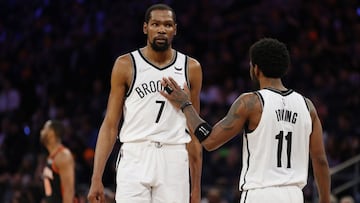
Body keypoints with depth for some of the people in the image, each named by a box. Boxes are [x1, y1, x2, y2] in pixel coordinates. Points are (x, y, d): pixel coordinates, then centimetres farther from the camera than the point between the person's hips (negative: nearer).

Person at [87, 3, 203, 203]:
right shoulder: (126, 65, 3)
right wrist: (96, 178, -6)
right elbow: (110, 124, 3)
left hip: (174, 162, 2)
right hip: (135, 158, -2)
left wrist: (196, 187, 10)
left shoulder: (191, 68, 9)